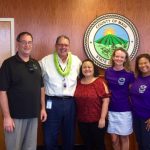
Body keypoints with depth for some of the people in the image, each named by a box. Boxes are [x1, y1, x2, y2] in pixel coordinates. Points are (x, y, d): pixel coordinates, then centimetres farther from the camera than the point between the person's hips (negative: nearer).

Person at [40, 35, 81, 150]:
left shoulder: (76, 61, 5)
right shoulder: (46, 61, -5)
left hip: (70, 103, 3)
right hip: (52, 103, -3)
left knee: (69, 135, 16)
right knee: (50, 136, 7)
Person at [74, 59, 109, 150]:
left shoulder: (99, 82, -9)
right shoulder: (78, 83, 5)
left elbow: (106, 100, -13)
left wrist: (102, 118, -15)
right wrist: (77, 117, 9)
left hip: (97, 121, -4)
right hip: (82, 121, 4)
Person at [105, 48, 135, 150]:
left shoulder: (129, 73, -7)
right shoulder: (108, 72, 2)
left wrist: (133, 108, -2)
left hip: (124, 110, -2)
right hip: (111, 110, 3)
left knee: (124, 138, 11)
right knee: (114, 139, 11)